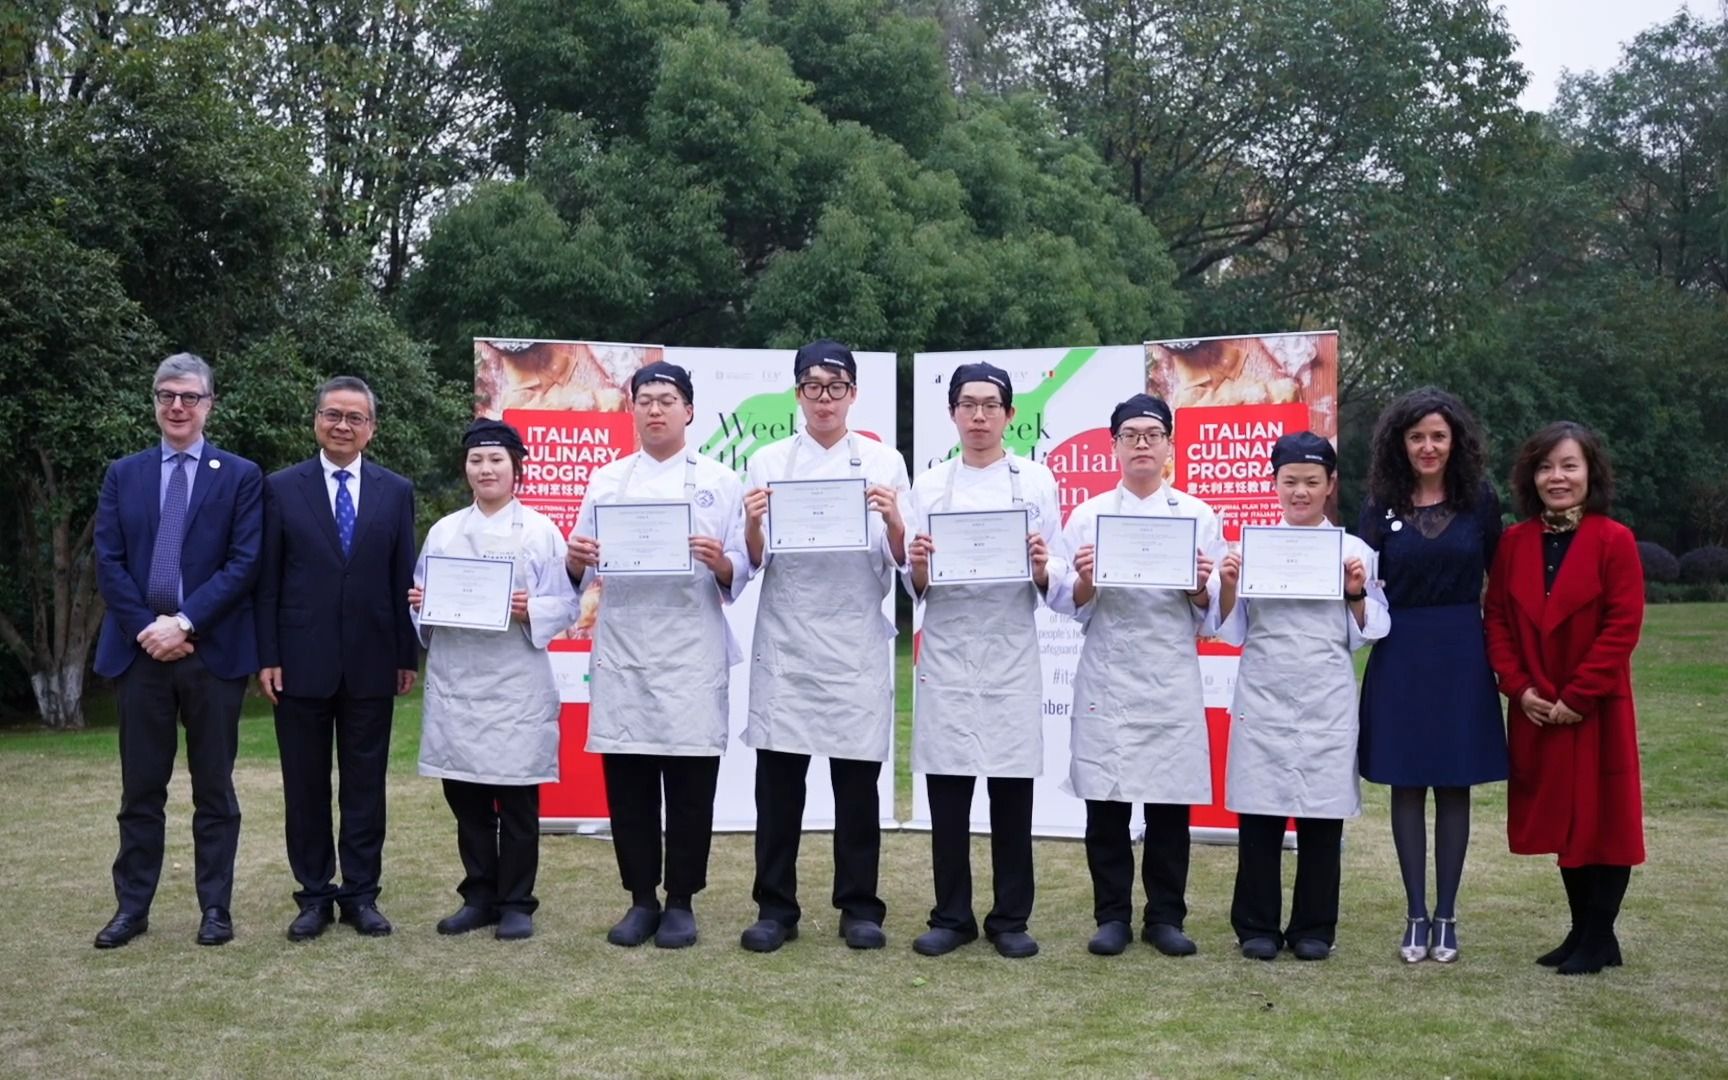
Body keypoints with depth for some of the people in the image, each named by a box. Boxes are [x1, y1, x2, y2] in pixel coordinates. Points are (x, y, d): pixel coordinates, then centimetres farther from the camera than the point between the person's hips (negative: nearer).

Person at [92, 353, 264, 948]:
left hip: (214, 651, -2)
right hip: (139, 649, 2)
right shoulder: (123, 474, 11)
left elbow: (244, 563, -6)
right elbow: (108, 562, 3)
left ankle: (215, 908, 14)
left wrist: (184, 622, -14)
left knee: (214, 787, 6)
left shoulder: (241, 476, 3)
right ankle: (132, 906, 18)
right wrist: (147, 627, -10)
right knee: (141, 787, 8)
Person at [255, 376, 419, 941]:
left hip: (370, 662, 1)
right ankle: (314, 894, 18)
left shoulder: (396, 491, 6)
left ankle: (361, 894, 17)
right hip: (302, 661, -1)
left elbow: (404, 579, 5)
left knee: (365, 783, 7)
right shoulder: (282, 488, 3)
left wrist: (408, 655, 2)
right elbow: (267, 579, 1)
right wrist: (266, 656, -5)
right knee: (305, 784, 7)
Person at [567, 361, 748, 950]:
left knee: (690, 782, 1)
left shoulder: (720, 482, 6)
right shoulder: (606, 480, 12)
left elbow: (741, 572, 2)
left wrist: (721, 564, -20)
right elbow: (582, 572, 10)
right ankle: (642, 900, 18)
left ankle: (681, 902, 14)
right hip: (621, 653, 2)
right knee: (627, 783, 5)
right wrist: (575, 562, -12)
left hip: (692, 654, -2)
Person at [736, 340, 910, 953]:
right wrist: (752, 524, -16)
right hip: (785, 640, 1)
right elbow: (755, 562, 5)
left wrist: (893, 521, -19)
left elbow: (903, 560, 2)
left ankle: (859, 908, 16)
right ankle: (775, 908, 13)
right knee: (778, 777, 2)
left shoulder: (884, 462, 5)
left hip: (856, 642, 0)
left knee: (857, 777, 4)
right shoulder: (769, 463, 7)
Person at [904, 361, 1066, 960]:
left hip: (1011, 657, -1)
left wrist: (1043, 570, -17)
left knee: (1012, 792, 2)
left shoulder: (1037, 481, 6)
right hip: (946, 655, 1)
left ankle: (1010, 918, 14)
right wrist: (917, 569, -14)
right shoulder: (929, 485, 9)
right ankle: (951, 916, 15)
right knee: (947, 794, 2)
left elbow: (1054, 582, 5)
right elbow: (915, 588, 8)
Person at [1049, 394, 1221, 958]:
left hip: (1173, 680, 1)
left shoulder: (1198, 515, 8)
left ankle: (1165, 917, 16)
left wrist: (1200, 587, -14)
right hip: (1107, 678, 0)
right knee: (1105, 802, 1)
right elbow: (1069, 605, 4)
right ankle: (1112, 915, 14)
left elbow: (1211, 612, 7)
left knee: (1170, 802, 4)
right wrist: (1084, 582, -16)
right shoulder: (1088, 515, 6)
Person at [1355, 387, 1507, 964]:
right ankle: (1415, 916, 13)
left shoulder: (1480, 500, 1)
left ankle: (1445, 916, 14)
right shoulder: (1381, 505, 2)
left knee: (1454, 785, 5)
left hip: (1461, 656, 0)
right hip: (1400, 656, 0)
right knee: (1407, 785, 4)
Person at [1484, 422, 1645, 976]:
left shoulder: (1614, 540, -9)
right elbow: (1498, 620, 4)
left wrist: (1577, 696, -16)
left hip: (1595, 711, -4)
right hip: (1535, 712, 5)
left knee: (1603, 818, 3)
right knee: (1561, 819, 12)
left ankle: (1599, 939, 13)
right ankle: (1582, 931, 25)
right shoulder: (1514, 542, 4)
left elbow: (1623, 627, -13)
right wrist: (1519, 688, -8)